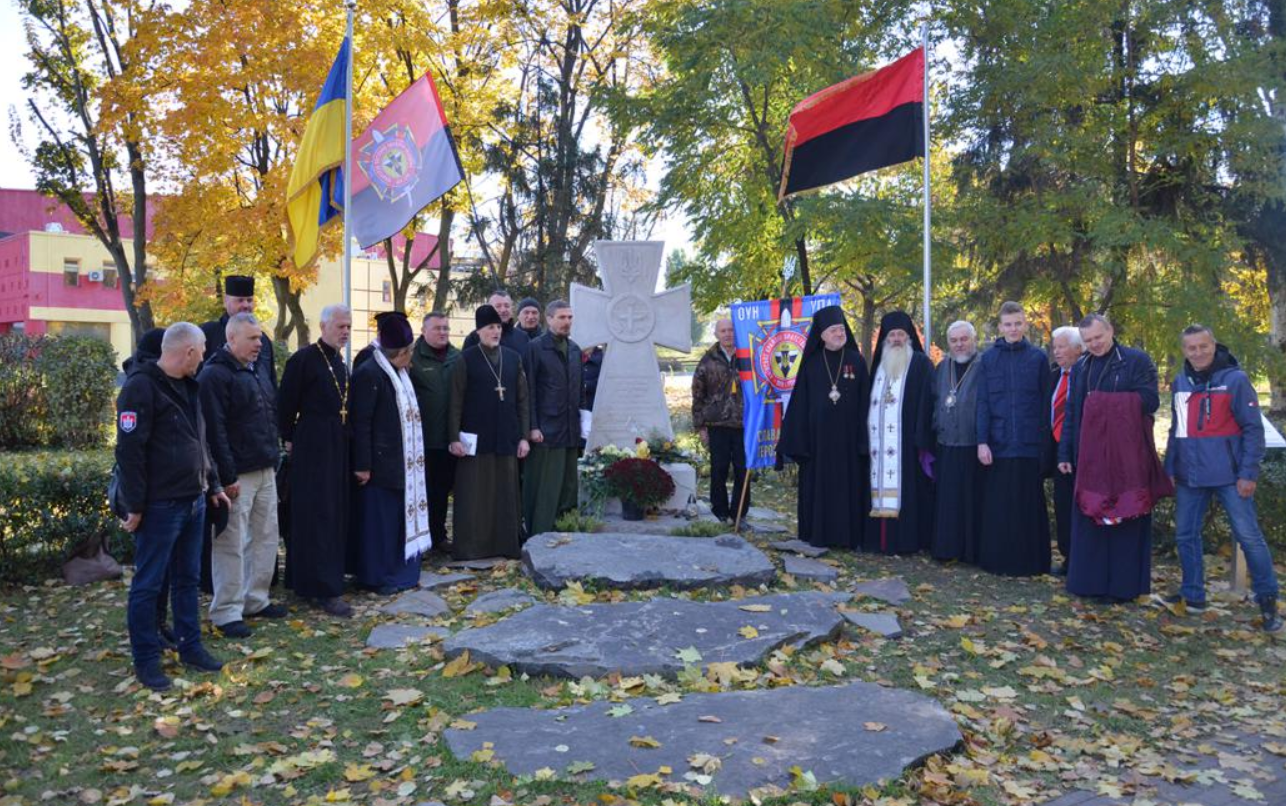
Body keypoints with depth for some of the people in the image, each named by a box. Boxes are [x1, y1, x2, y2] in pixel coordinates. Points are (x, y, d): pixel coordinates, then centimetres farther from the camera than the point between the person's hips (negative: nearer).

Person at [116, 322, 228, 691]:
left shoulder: (188, 387, 13)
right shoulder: (141, 387, -14)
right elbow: (129, 451, -17)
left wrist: (213, 484, 20)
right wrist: (135, 506, -16)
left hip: (193, 501, 8)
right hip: (159, 506, -8)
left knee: (187, 578, 15)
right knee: (147, 584, 4)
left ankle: (190, 647, 25)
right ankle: (146, 659, 14)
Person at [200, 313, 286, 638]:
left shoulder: (255, 374, 16)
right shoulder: (216, 374, -12)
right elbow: (215, 430, -17)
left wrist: (274, 459, 18)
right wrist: (227, 477, -19)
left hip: (265, 471, 9)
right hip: (237, 475, -9)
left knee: (266, 537, 13)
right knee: (232, 544, -2)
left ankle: (255, 600, 25)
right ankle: (226, 612, 7)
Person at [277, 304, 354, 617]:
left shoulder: (341, 363, 13)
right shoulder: (304, 358, -11)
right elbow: (285, 403, -9)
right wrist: (289, 439, -4)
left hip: (337, 448, 8)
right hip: (312, 448, -8)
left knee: (335, 514, 12)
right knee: (318, 515, -6)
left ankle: (306, 580, 24)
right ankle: (325, 591, -3)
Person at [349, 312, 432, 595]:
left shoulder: (401, 372, 11)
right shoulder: (368, 373, -15)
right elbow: (360, 423, -17)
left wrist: (413, 457, 15)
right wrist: (362, 465, -18)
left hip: (404, 462, 9)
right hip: (381, 462, -8)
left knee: (403, 516, 13)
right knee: (379, 520, 1)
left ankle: (400, 571, 24)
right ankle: (377, 576, 12)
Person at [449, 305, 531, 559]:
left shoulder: (514, 358, 8)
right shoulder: (466, 359, -2)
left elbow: (522, 401, 9)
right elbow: (455, 402, -3)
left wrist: (524, 436, 4)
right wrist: (454, 438, -9)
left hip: (506, 439, 3)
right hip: (476, 440, -3)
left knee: (505, 494, 7)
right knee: (474, 495, 1)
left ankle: (506, 544, 16)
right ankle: (470, 546, 10)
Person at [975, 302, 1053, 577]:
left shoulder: (1038, 358, 6)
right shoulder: (988, 359, 7)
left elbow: (1046, 402, 6)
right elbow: (982, 403, 3)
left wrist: (1044, 441, 0)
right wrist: (982, 441, -5)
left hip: (1029, 444, 0)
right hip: (997, 444, 1)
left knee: (1029, 505, 4)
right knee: (997, 506, 3)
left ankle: (1030, 561, 14)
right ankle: (997, 560, 13)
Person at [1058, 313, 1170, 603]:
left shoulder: (1137, 361, -1)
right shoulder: (1080, 368, 15)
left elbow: (1150, 401, -11)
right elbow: (1071, 413, 15)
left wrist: (1104, 401, -13)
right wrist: (1065, 454, 11)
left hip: (1127, 457, -5)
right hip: (1088, 456, 5)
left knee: (1124, 519, -1)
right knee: (1088, 518, 7)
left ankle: (1123, 585, 7)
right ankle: (1089, 581, 15)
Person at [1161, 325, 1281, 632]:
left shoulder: (1235, 379, -6)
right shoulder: (1179, 383, 10)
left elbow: (1253, 429, -8)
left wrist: (1249, 473, -14)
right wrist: (1169, 468, 11)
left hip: (1228, 475, -5)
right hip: (1189, 476, 5)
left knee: (1249, 536, -3)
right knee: (1186, 535, 10)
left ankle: (1267, 601, 9)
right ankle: (1193, 595, 22)